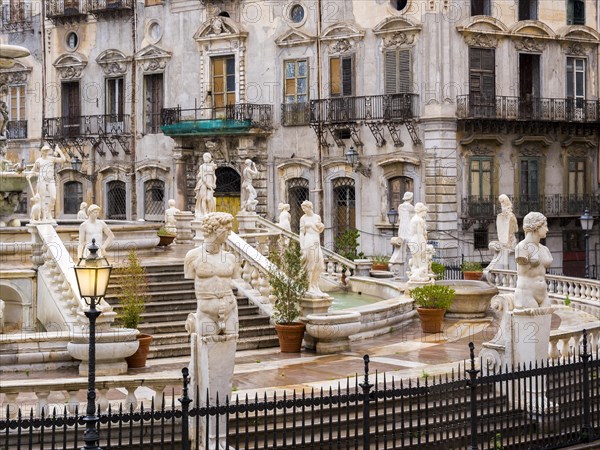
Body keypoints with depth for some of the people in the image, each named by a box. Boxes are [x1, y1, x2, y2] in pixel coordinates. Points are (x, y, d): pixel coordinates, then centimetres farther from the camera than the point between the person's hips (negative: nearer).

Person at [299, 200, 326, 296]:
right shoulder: (303, 218, 0)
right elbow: (301, 233, -3)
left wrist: (322, 227, -3)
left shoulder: (317, 217, 11)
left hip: (317, 242, 5)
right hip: (308, 242, -5)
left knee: (319, 264, 2)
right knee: (310, 265, -5)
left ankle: (315, 287, 11)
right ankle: (310, 288, 1)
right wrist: (302, 247, -9)